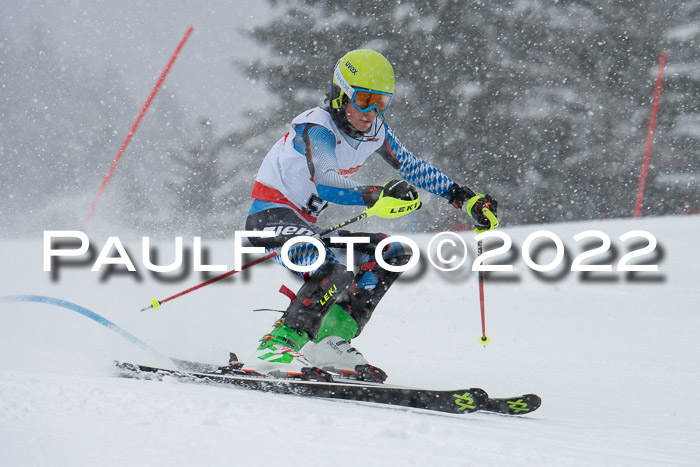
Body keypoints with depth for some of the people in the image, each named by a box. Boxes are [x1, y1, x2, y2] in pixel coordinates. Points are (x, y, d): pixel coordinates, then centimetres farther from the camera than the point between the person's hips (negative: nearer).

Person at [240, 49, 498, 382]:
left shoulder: (374, 132, 3)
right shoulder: (317, 129, -21)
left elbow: (412, 168, 15)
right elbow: (324, 185, -36)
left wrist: (466, 198, 10)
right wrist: (375, 197, -50)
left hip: (303, 223, 9)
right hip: (270, 217, -9)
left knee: (392, 254, 3)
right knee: (339, 265, -32)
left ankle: (330, 344, -3)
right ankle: (275, 349, -34)